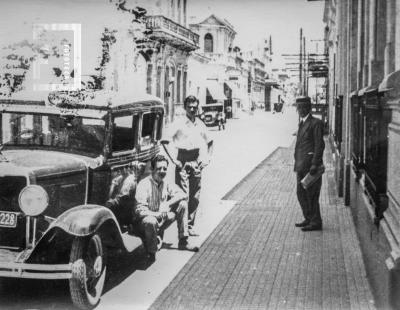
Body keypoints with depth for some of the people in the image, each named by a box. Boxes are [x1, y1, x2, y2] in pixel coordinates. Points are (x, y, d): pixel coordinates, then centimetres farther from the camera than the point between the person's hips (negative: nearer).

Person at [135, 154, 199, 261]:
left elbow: (182, 194, -1)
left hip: (162, 219, 7)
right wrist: (157, 214, -36)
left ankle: (183, 242, 3)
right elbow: (139, 210, -26)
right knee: (150, 221, -41)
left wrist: (167, 204, -18)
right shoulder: (144, 185, -20)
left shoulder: (166, 183, 0)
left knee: (183, 204, -3)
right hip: (147, 218, -7)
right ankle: (151, 252, -15)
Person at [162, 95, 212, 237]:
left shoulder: (200, 124, 9)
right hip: (182, 163, -5)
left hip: (196, 163, 5)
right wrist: (174, 160, -14)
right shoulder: (178, 124, -6)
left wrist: (207, 158, 12)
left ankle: (190, 225, 19)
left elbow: (209, 142, 24)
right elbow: (165, 141, -11)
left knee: (195, 198, 8)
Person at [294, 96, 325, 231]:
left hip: (310, 164, -9)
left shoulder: (316, 123, -10)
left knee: (311, 194, -4)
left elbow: (320, 145, -15)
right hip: (301, 165, 9)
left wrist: (314, 164, -20)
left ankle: (316, 223, 4)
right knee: (301, 193, 13)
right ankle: (309, 219, 25)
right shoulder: (302, 123, 17)